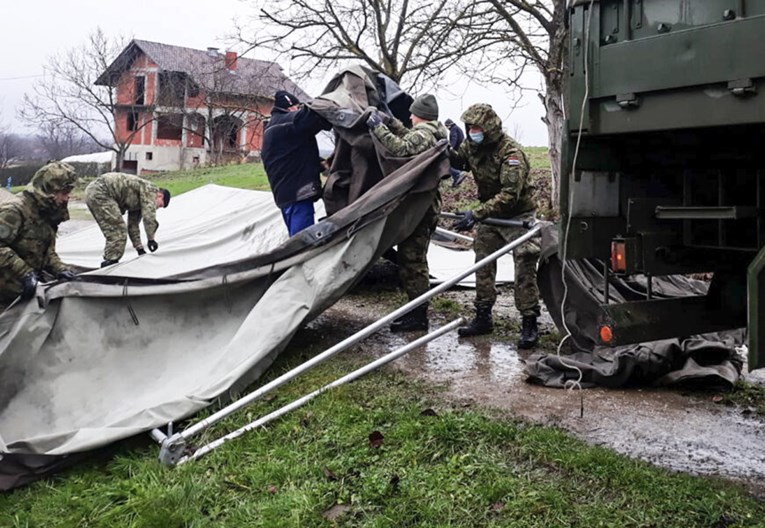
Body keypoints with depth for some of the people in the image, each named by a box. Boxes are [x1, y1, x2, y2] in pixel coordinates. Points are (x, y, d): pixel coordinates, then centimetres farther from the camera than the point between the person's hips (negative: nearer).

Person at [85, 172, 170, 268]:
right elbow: (149, 216, -16)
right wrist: (151, 239, -7)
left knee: (113, 233, 17)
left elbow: (133, 225, 27)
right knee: (118, 232, -10)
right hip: (100, 192, -11)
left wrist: (140, 249, 26)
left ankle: (108, 263, 22)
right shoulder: (150, 189, -6)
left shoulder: (138, 201, 23)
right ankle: (109, 264, -6)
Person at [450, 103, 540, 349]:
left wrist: (476, 214, -39)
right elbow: (458, 161, 15)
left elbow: (509, 195, -33)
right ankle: (483, 317, 19)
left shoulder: (510, 152, -26)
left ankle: (529, 324, -4)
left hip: (517, 215, -7)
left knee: (524, 269, -9)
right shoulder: (472, 146, -3)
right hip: (491, 214, 7)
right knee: (482, 265, 8)